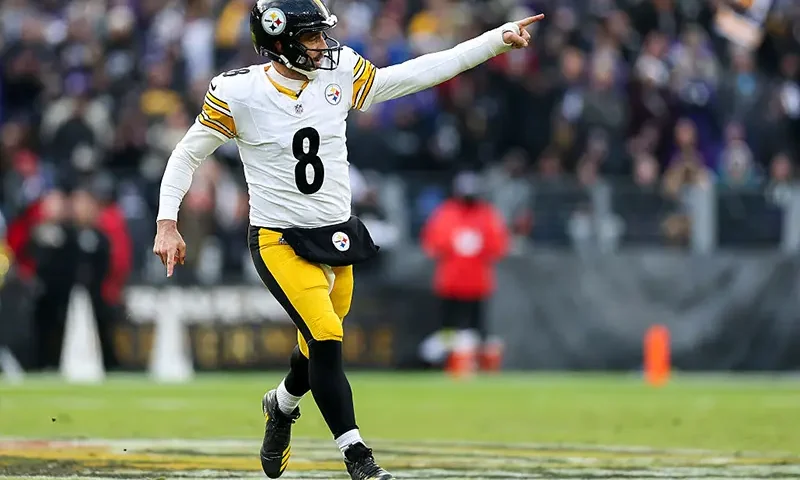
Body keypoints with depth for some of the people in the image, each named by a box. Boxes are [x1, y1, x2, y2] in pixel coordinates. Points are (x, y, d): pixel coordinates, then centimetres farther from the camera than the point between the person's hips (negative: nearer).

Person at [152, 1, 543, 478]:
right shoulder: (239, 93, -12)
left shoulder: (340, 76, -2)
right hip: (279, 241, -5)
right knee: (326, 338, -19)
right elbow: (188, 155, -2)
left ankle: (282, 405, 45)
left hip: (338, 237, 5)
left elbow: (421, 73, -1)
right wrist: (167, 223, -11)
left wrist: (497, 40, -6)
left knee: (320, 348, 12)